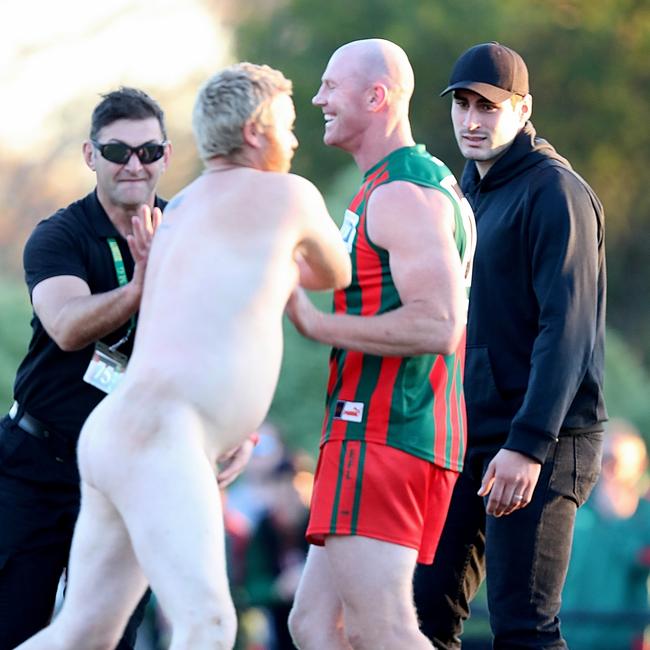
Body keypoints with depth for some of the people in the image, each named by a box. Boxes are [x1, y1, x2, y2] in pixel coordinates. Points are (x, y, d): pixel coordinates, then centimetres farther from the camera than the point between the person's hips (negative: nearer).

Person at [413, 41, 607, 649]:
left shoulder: (554, 192, -10)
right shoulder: (472, 191, 18)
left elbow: (566, 329, -18)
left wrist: (529, 445, -25)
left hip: (541, 443, -8)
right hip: (471, 438, 8)